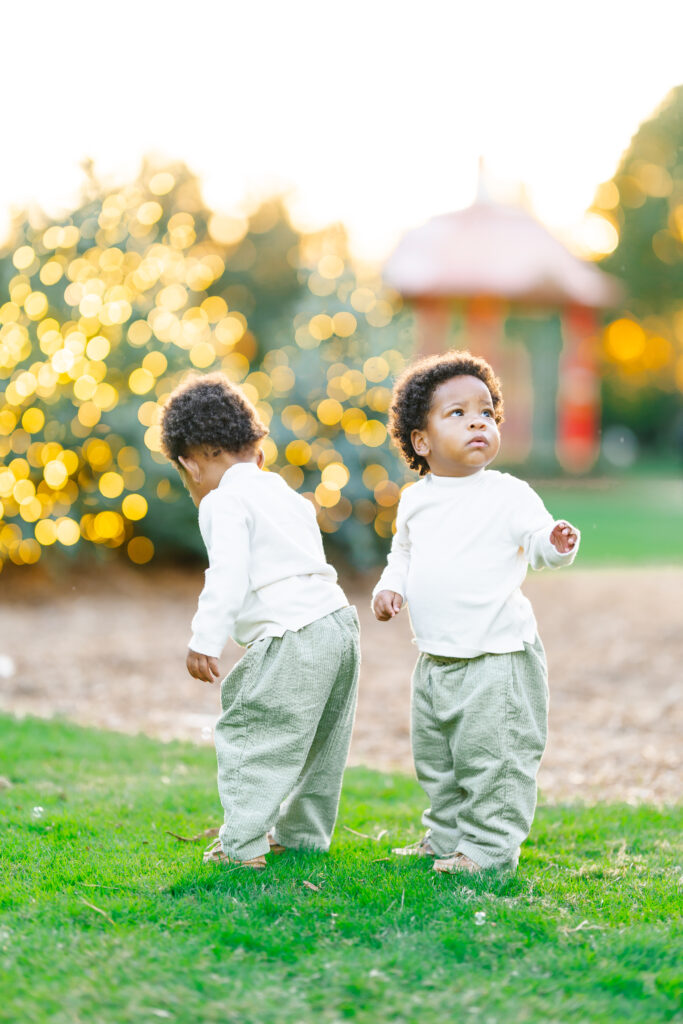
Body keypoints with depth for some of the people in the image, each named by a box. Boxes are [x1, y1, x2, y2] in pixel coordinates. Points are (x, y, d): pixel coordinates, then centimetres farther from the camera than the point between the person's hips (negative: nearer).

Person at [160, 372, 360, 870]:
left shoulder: (223, 501, -4)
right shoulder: (286, 494, 23)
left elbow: (228, 575, -16)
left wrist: (205, 641, -16)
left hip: (293, 636, -9)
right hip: (341, 622, 9)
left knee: (249, 730, -2)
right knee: (317, 741, 17)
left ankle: (242, 843, -3)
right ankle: (303, 834, 27)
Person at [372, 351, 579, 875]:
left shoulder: (509, 494, -8)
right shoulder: (415, 501, 8)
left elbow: (539, 539, -13)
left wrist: (558, 543, -35)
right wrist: (390, 589, 2)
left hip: (498, 658, -6)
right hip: (436, 659, 6)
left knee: (493, 757, -5)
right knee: (436, 758, 18)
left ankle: (489, 847, 8)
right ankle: (445, 836, 34)